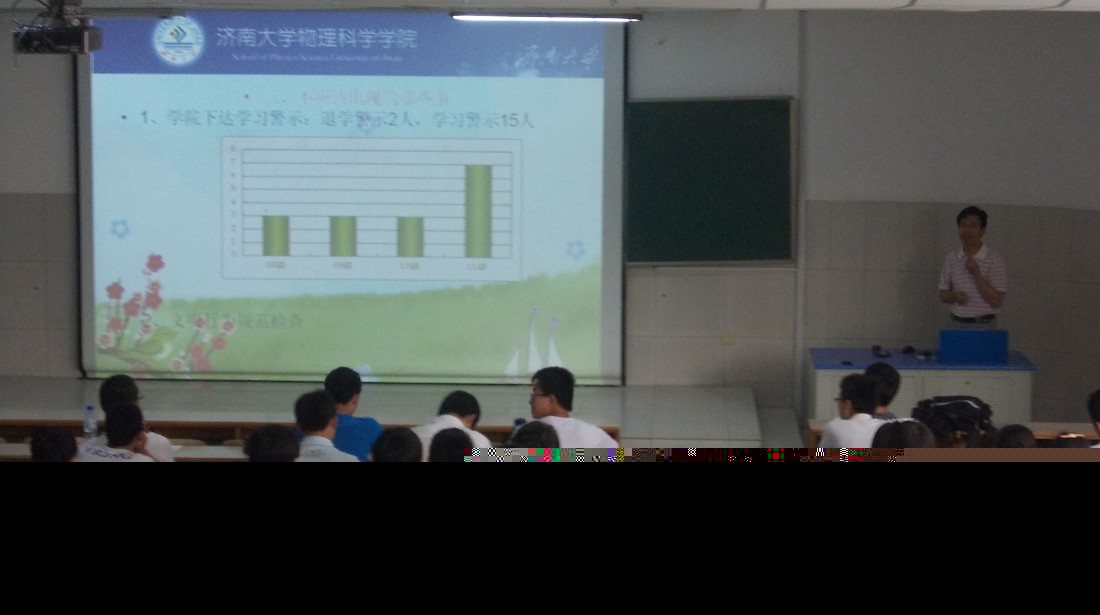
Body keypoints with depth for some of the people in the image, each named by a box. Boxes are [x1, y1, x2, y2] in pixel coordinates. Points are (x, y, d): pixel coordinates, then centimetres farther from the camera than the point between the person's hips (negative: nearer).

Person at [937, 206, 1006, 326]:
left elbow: (997, 301, -10)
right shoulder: (951, 258, 6)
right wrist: (954, 296, -11)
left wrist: (976, 273, -17)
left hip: (984, 324, -3)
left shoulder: (995, 260, -5)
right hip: (957, 323, 3)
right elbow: (943, 295, 12)